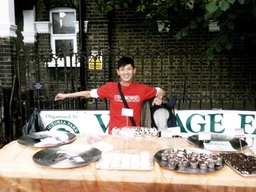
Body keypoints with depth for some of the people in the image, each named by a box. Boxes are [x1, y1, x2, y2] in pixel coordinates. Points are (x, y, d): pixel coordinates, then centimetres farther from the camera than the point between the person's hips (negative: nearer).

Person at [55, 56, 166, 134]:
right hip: (114, 133, 0)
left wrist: (159, 98, -11)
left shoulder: (141, 89, -1)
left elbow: (161, 91, 11)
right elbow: (89, 93, 4)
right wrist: (66, 95, 5)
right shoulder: (111, 87, -3)